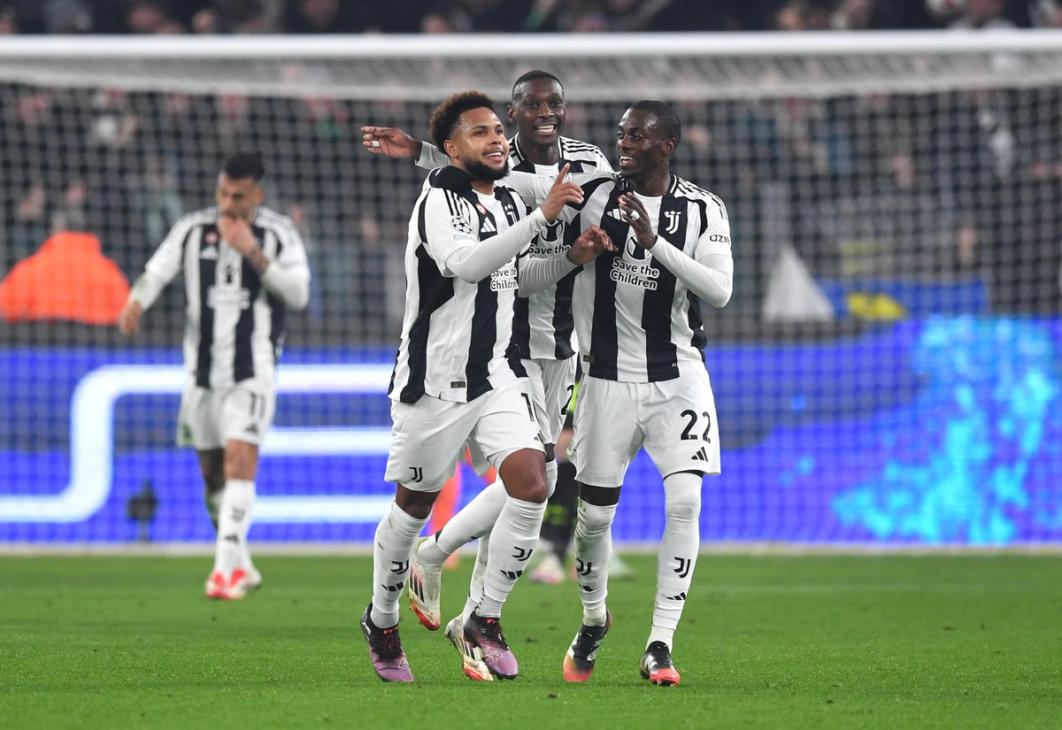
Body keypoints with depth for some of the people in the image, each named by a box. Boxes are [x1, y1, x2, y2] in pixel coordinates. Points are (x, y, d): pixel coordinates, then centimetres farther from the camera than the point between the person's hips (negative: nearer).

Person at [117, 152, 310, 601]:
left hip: (253, 370, -4)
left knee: (240, 457, -19)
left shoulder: (278, 233, -3)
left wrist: (253, 253, -20)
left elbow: (299, 294, -11)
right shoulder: (193, 230, 3)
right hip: (203, 367, 4)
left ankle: (227, 566, -24)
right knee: (212, 470, 9)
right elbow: (156, 273, 0)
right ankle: (241, 567, 25)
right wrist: (136, 303, -22)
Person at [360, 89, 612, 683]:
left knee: (532, 485, -14)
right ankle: (382, 621, 29)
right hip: (436, 382, -6)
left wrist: (572, 259, 9)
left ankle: (483, 622, -3)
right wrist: (543, 217, -34)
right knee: (414, 506, 6)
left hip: (499, 377, 6)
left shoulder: (509, 203, 10)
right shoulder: (439, 200, -13)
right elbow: (466, 263, -31)